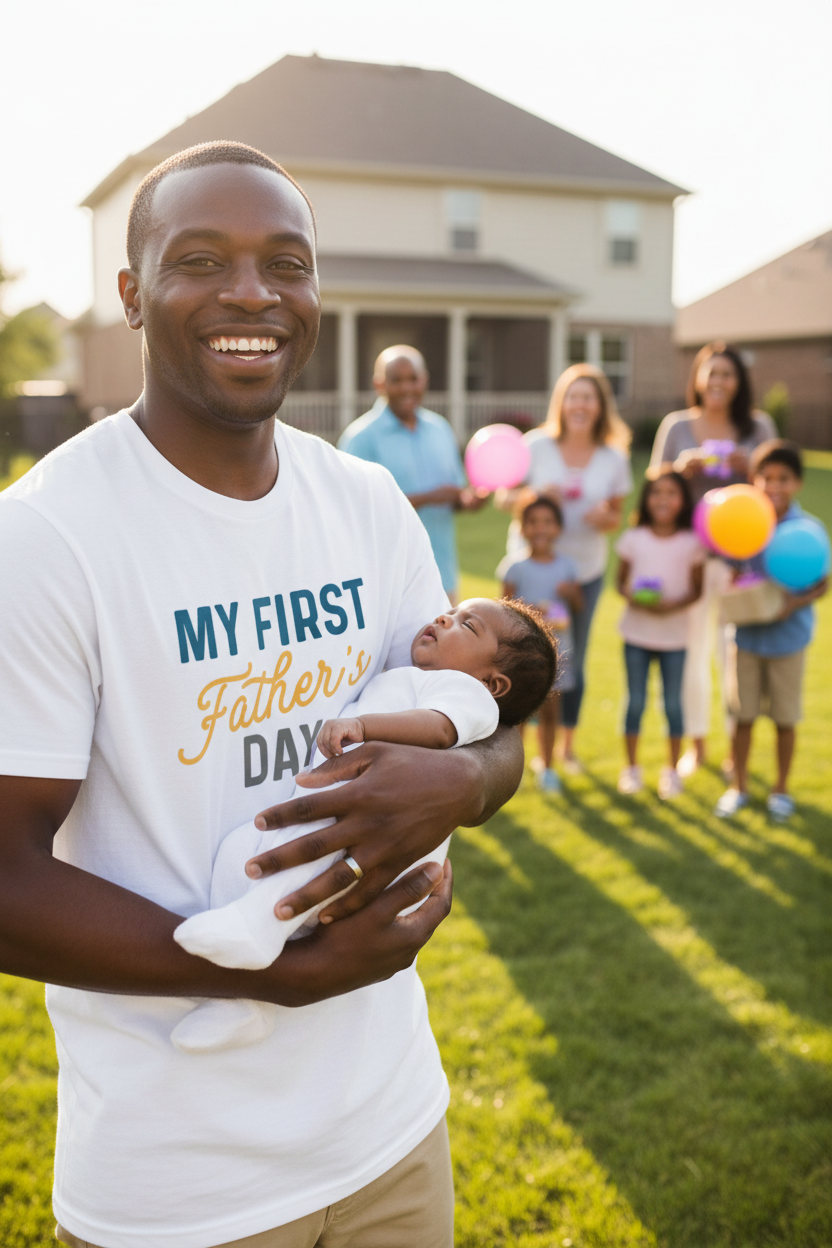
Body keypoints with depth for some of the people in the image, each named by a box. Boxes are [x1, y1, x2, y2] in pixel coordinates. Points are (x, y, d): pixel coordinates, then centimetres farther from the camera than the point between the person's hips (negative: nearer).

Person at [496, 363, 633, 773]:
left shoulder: (614, 458, -1)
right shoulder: (535, 446, -8)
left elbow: (616, 515, 7)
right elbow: (502, 497, -3)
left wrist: (605, 518, -17)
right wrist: (533, 496, -23)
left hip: (585, 568, 2)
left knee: (573, 662, 11)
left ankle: (567, 745, 28)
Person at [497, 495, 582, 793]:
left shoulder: (566, 565, 4)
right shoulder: (516, 567, -6)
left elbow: (580, 605, 10)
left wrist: (571, 593, -11)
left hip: (556, 649, 3)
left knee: (550, 710, 10)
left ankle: (545, 764, 26)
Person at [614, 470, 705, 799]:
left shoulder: (692, 542, -4)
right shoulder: (633, 539, -2)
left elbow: (696, 589, 0)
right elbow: (621, 582, 4)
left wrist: (674, 605, -19)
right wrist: (634, 597, -18)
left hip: (674, 633, 0)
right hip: (637, 632, 1)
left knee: (673, 703, 7)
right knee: (635, 701, 8)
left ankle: (672, 770, 21)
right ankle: (631, 768, 22)